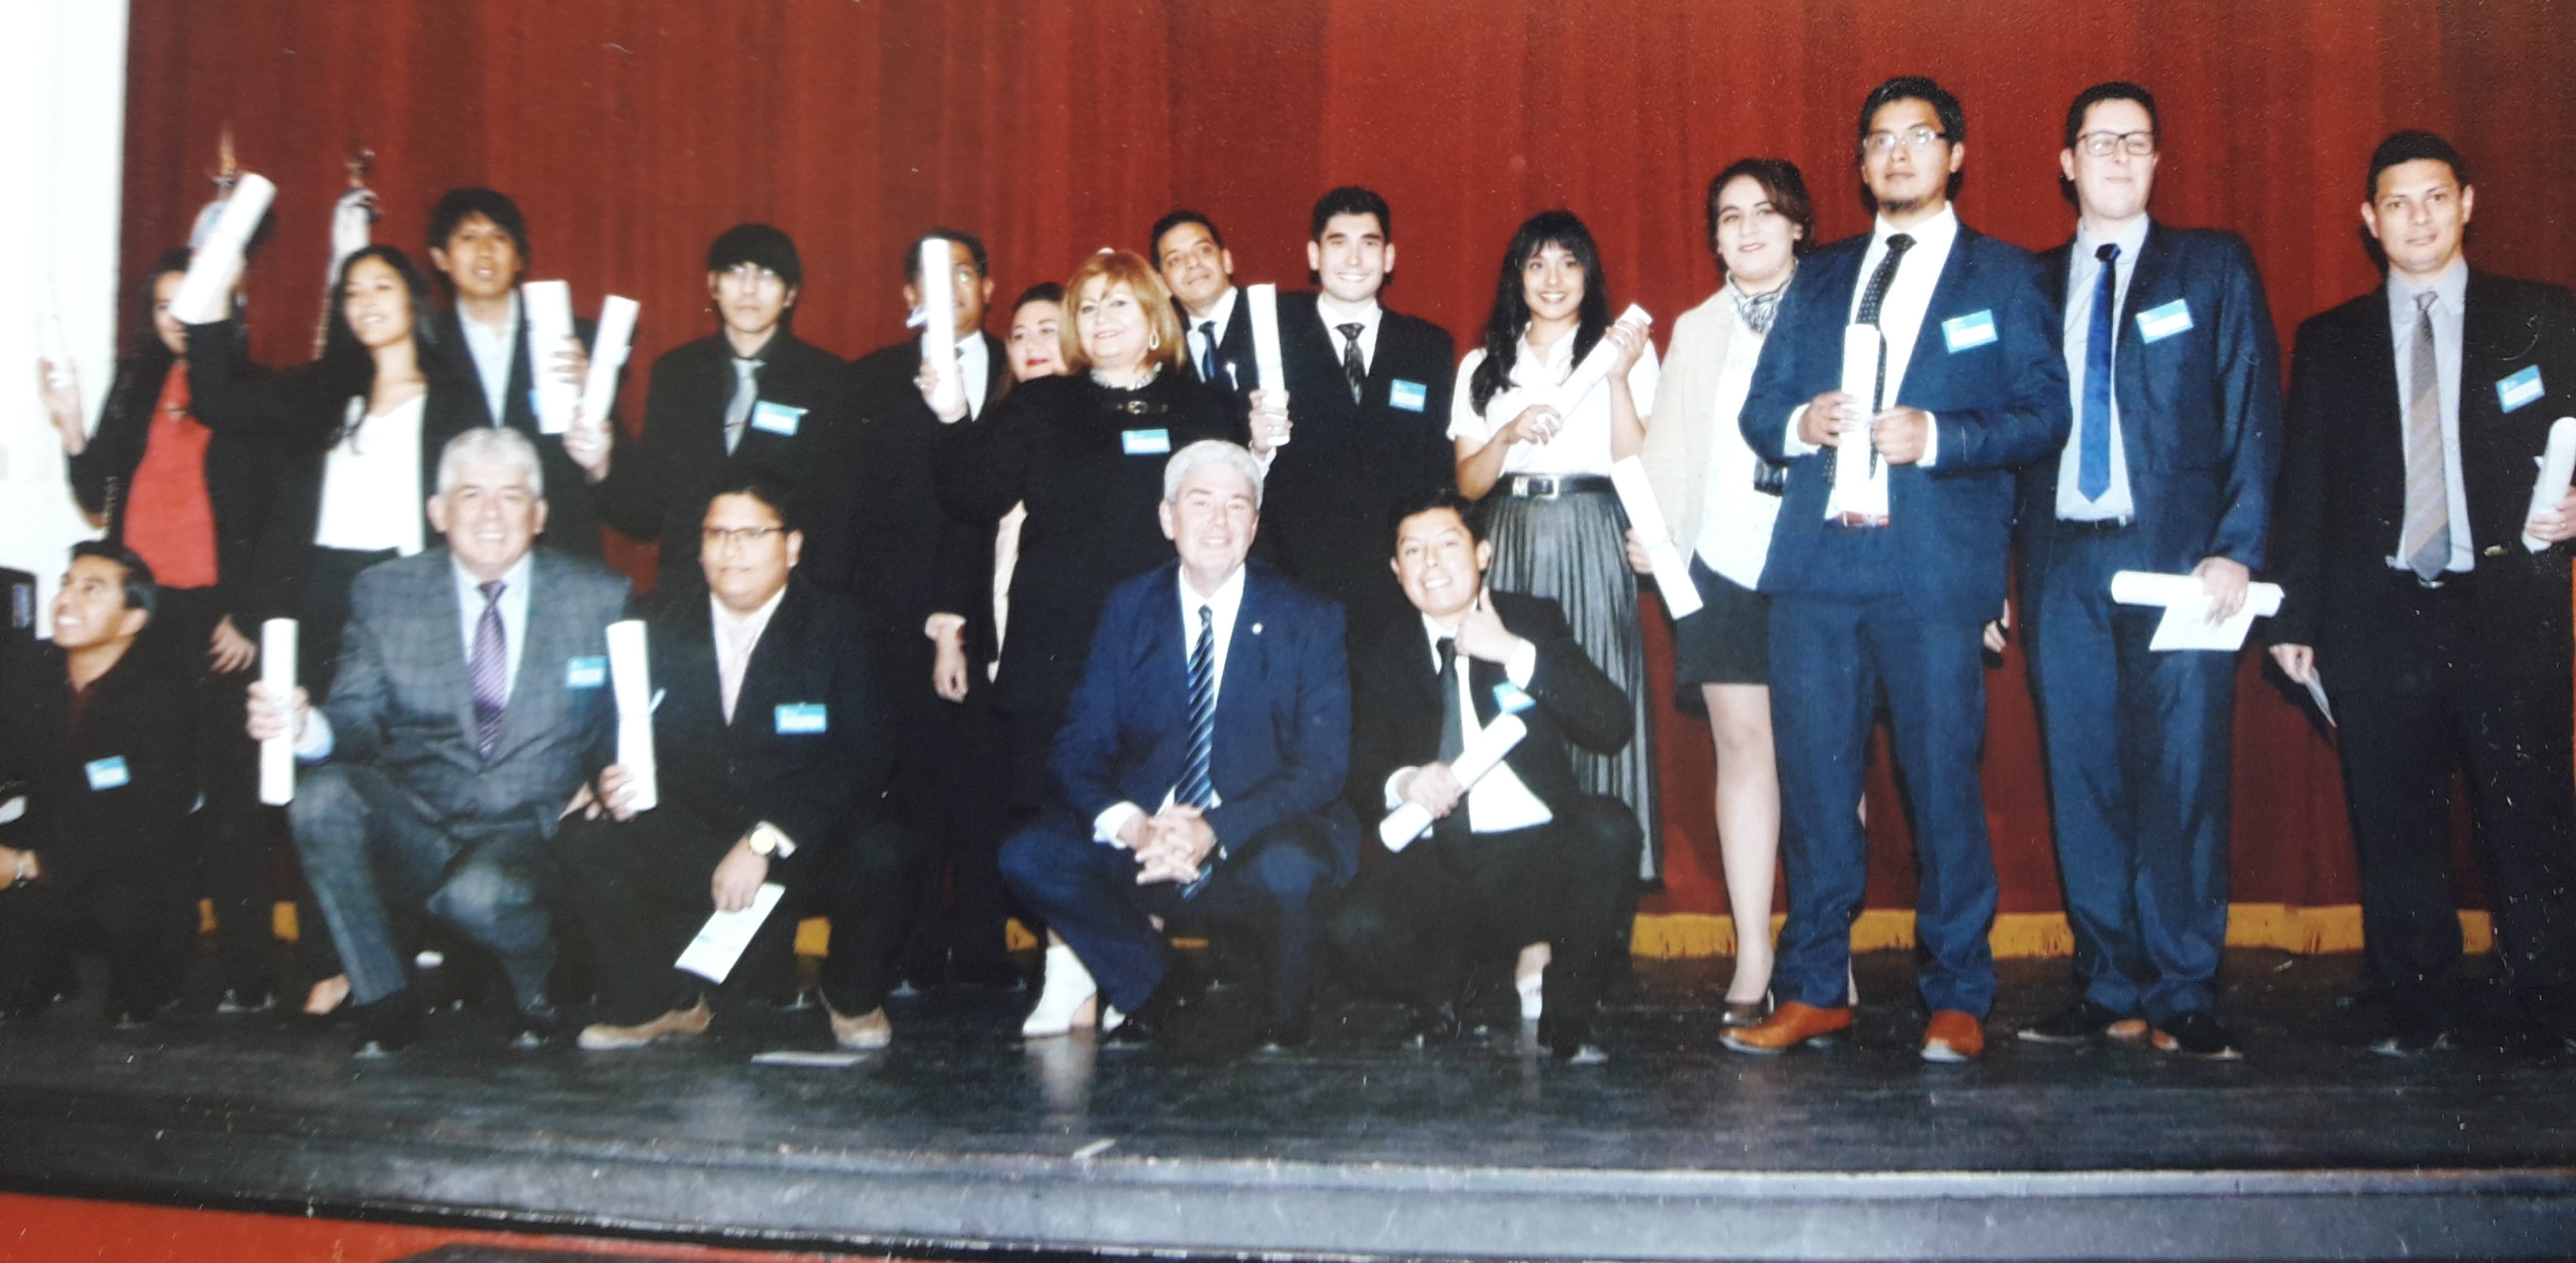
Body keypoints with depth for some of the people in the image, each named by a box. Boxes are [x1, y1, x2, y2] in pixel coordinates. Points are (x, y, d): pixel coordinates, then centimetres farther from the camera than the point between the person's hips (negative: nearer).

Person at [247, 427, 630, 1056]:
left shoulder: (600, 597, 4)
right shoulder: (383, 594, 7)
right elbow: (358, 719, 3)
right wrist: (305, 726, -20)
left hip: (530, 834, -2)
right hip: (412, 826, 3)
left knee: (479, 892, -34)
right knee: (323, 792, -27)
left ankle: (543, 989, 4)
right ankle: (383, 1004, -9)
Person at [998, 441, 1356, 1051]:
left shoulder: (1310, 621, -1)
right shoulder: (1128, 608, 6)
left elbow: (1322, 763, -9)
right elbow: (1082, 744, 1)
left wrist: (1216, 831, -25)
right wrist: (1129, 825, -22)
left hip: (1258, 844, -2)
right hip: (1140, 841, 3)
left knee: (1288, 870, -36)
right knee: (1028, 856, -21)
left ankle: (1282, 1028, -3)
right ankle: (1145, 988, 4)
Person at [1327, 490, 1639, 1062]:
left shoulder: (1534, 622, 7)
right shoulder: (1383, 659, 10)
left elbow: (1613, 726, -6)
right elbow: (1361, 778, 6)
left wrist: (1514, 653, -14)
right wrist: (1402, 783, -18)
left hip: (1537, 855, 0)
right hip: (1435, 862, 0)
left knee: (1610, 825, -31)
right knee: (1357, 929, -30)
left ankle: (1567, 1009, -8)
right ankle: (1441, 985, 8)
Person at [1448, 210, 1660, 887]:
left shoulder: (1624, 351, 7)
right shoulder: (1483, 367, 14)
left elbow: (1637, 467, -2)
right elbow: (1468, 482, 8)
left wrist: (1618, 377, -12)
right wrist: (1511, 435, -10)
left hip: (1591, 541, -2)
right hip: (1509, 542, 2)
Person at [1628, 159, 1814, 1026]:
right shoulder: (1696, 330, 18)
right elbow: (1670, 447, 11)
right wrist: (1650, 529, -3)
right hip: (1725, 563, 2)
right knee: (1743, 744, 1)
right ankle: (1753, 962, 4)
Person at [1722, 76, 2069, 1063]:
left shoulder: (2003, 277, 9)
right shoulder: (1818, 277, 20)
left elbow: (2042, 415, 0)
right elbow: (1759, 410, 16)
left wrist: (1937, 437, -15)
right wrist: (1801, 424, -6)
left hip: (1936, 566, -3)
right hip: (1816, 560, 3)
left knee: (1944, 778, -1)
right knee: (1813, 775, 5)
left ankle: (1957, 998, 11)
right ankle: (1814, 989, 15)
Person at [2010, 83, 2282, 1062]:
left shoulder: (2214, 266, 9)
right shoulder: (2033, 283, 15)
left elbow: (2254, 413, 2)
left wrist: (2238, 547, -10)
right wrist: (2000, 566, 2)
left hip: (2179, 557, -2)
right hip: (2063, 562, 3)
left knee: (2182, 775, -4)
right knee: (2083, 779, 4)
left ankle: (2183, 998, 5)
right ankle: (2110, 991, 12)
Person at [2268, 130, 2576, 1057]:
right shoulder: (2329, 340, 12)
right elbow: (2302, 485, 9)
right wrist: (2293, 616, 4)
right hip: (2377, 618, 1)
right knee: (2396, 831, 4)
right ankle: (2420, 1008, 15)